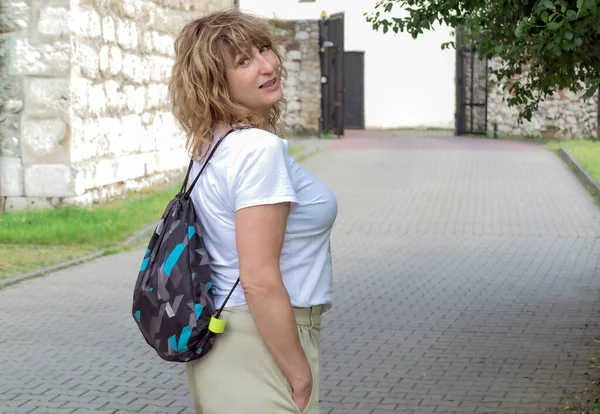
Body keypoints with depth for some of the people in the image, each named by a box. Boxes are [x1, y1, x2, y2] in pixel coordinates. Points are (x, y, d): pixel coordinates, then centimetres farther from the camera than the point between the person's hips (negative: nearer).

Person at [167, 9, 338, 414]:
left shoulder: (210, 146, 8)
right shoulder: (261, 149, -19)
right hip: (259, 345, -9)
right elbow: (259, 281, -24)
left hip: (216, 334, 9)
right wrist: (301, 375, -17)